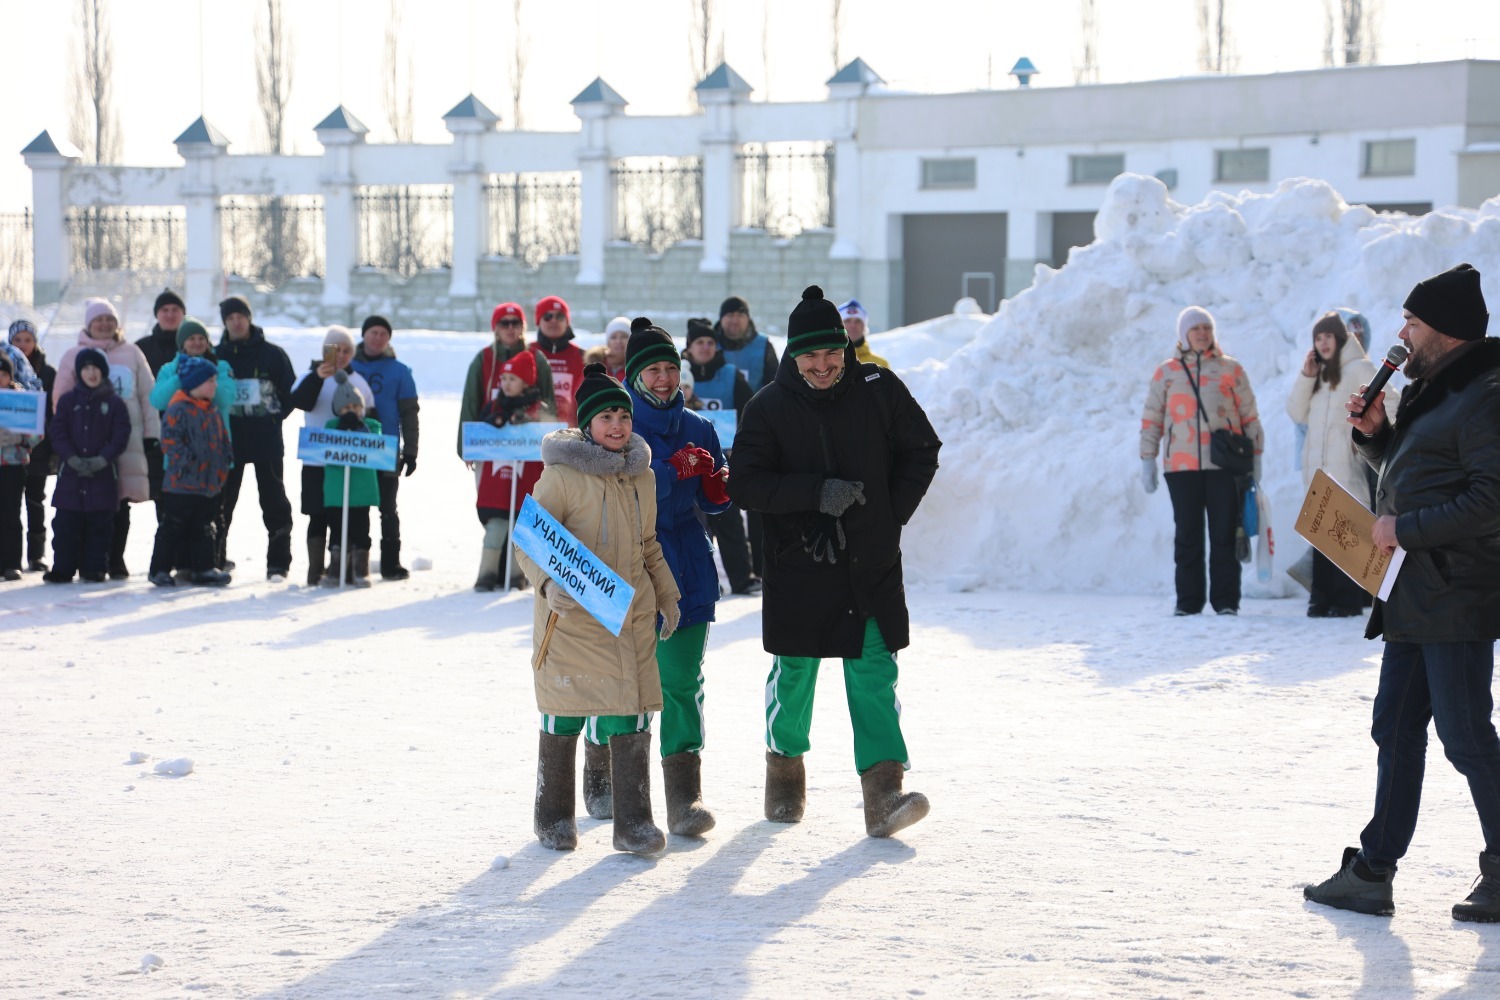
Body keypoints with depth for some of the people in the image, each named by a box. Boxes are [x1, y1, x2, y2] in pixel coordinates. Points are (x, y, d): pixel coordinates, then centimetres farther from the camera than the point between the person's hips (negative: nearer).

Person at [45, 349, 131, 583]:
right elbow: (57, 432, 1)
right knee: (66, 524, 0)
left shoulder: (115, 403, 4)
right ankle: (62, 569, 4)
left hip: (103, 474, -1)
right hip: (70, 474, 1)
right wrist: (72, 459, -13)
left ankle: (94, 569, 8)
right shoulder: (67, 400, 8)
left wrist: (101, 460, -14)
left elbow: (121, 436, -1)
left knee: (99, 524, 1)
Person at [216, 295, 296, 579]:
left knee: (274, 502, 1)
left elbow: (290, 392, 4)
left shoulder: (272, 354, 0)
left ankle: (278, 562, 4)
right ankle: (215, 558, 14)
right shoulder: (216, 355, 5)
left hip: (267, 441, -1)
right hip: (228, 440, 2)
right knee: (223, 501, 6)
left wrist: (275, 417, -3)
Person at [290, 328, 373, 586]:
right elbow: (299, 401, -23)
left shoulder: (358, 381, 10)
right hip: (317, 461, -3)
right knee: (319, 516, -1)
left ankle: (340, 569, 12)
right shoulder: (312, 376, -3)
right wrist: (318, 376, -39)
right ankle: (315, 572, 3)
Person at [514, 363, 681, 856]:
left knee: (633, 716, -1)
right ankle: (554, 817, 22)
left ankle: (633, 821, 5)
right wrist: (549, 583, -26)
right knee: (564, 716, 6)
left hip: (632, 615, 4)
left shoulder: (642, 476, 10)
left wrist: (667, 596, 20)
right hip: (570, 614, -4)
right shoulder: (562, 474, -10)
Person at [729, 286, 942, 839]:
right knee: (794, 670, 9)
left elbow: (922, 451, 10)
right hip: (798, 564, 0)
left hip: (872, 563, 0)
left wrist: (893, 514, 1)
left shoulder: (879, 390, -1)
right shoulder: (769, 407, -4)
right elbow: (745, 483, -8)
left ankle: (883, 793, -10)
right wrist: (816, 492, -19)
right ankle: (785, 772, 31)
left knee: (874, 671, -6)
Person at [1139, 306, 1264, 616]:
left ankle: (1226, 599, 4)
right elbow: (1151, 419, 11)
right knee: (1187, 535, 4)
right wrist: (1147, 462, 6)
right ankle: (1188, 599, 10)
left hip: (1225, 465, -1)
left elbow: (1249, 417, 10)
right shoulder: (1166, 373, 9)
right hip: (1182, 468, 1)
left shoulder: (1230, 369, 8)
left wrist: (1255, 458, 6)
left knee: (1224, 533, -1)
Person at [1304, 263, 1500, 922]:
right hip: (1413, 597, 10)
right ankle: (1373, 873, 19)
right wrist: (1375, 432, 9)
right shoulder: (1434, 390, 16)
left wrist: (1404, 528, -18)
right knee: (1397, 732, 13)